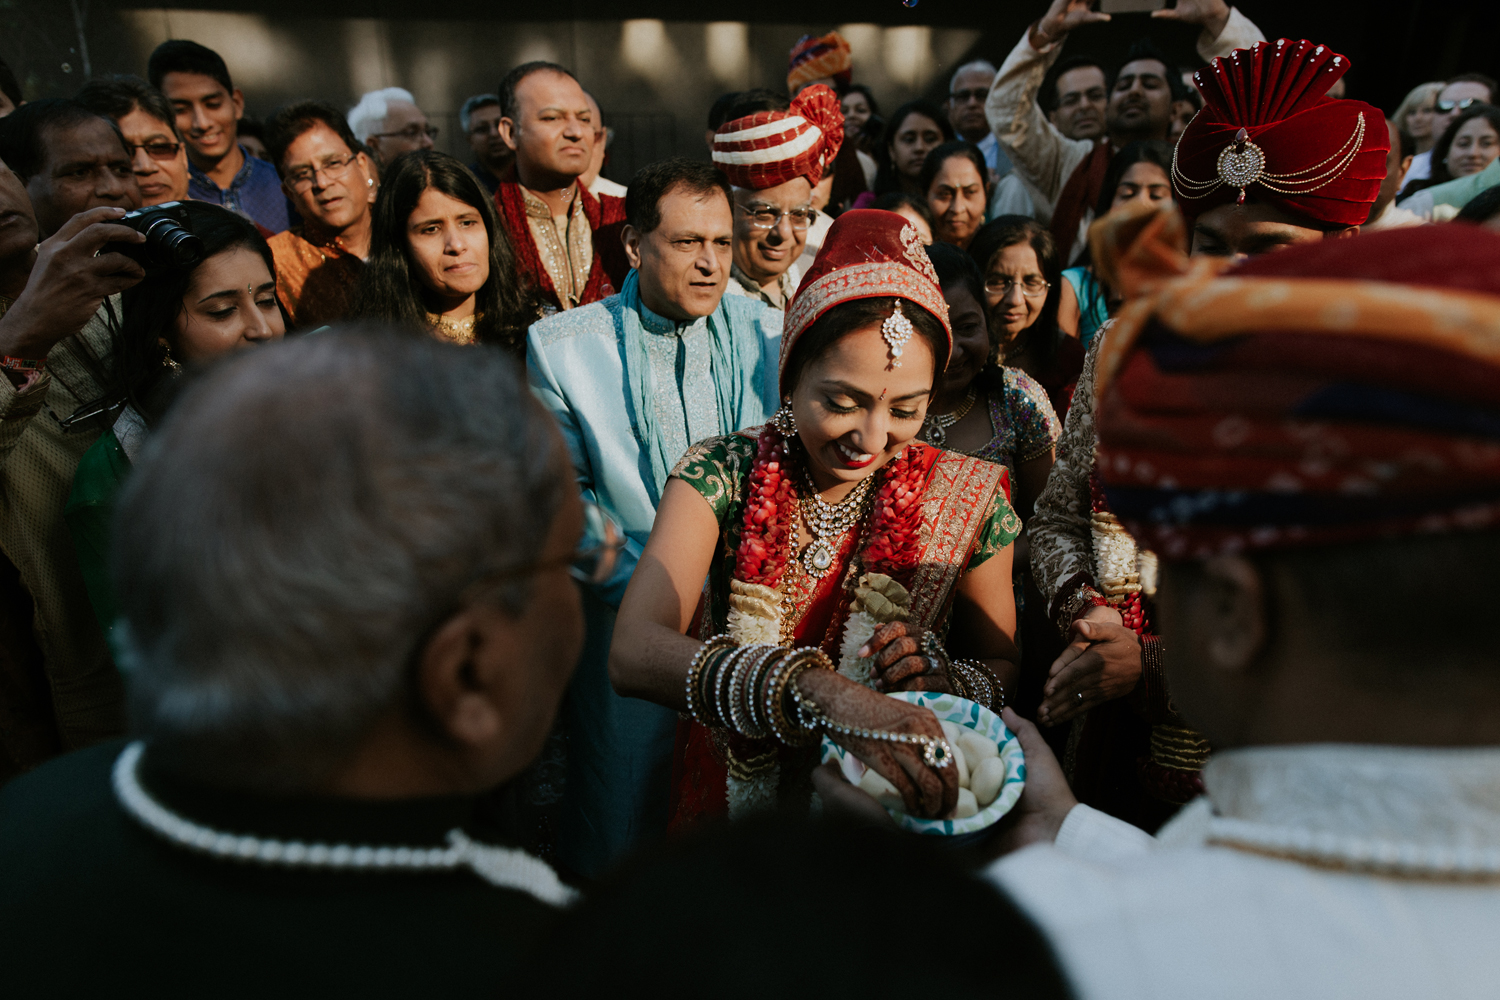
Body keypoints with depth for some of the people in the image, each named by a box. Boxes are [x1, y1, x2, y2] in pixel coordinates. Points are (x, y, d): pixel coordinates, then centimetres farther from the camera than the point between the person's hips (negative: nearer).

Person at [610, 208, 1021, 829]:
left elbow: (1003, 668, 3)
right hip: (735, 804, -2)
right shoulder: (721, 475, -11)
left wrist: (946, 677, -20)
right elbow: (634, 654, -25)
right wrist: (821, 693, -41)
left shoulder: (967, 501, -10)